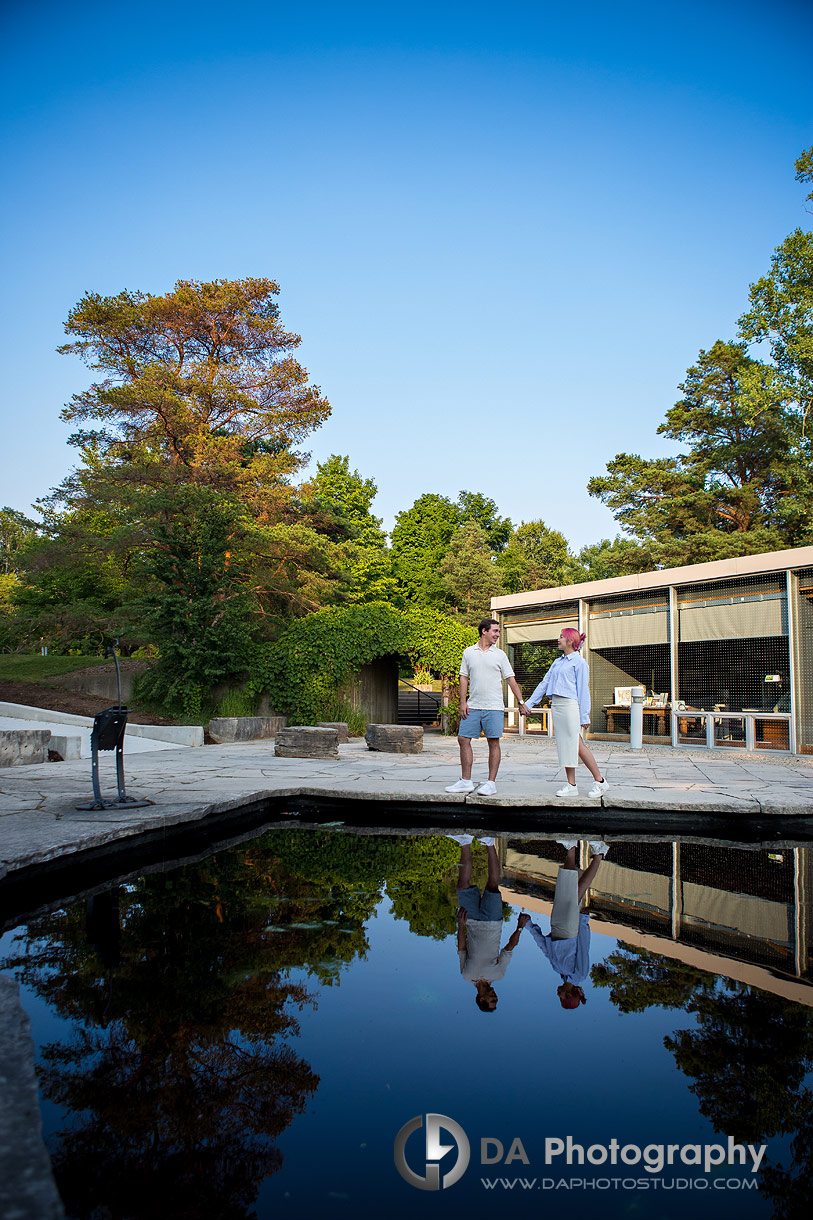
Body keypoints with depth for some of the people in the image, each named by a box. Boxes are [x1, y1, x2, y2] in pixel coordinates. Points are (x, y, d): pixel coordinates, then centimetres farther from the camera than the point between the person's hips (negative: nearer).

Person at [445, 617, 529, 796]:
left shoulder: (500, 654, 4)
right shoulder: (469, 652, 8)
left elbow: (511, 679, 5)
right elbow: (464, 678, 10)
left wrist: (521, 702, 0)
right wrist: (463, 702, 2)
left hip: (494, 707, -2)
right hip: (473, 706, 2)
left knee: (493, 743, -2)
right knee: (463, 739, 1)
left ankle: (491, 783, 6)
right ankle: (466, 782, 10)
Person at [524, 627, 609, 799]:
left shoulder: (579, 662, -4)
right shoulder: (558, 662, 18)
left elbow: (583, 690, -7)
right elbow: (544, 683, 19)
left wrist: (584, 716, -10)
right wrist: (529, 703, 16)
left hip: (570, 706, -7)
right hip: (556, 706, 7)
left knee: (577, 745, -7)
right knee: (564, 746, 7)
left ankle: (600, 781, 5)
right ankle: (571, 785, 12)